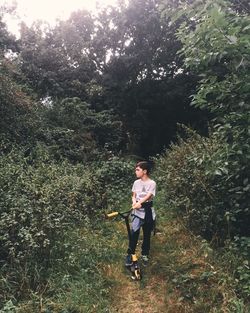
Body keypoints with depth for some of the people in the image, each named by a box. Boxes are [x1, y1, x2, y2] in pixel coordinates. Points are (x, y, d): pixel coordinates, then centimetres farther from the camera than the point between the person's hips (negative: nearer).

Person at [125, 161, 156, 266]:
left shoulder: (152, 183, -9)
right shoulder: (136, 182, 5)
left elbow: (148, 196, -22)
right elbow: (133, 196, 5)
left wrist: (139, 203, -38)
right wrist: (134, 202, -18)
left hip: (148, 211, -2)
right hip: (137, 211, 2)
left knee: (147, 234, 11)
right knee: (134, 231, -16)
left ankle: (144, 255, 31)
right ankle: (130, 254, -4)